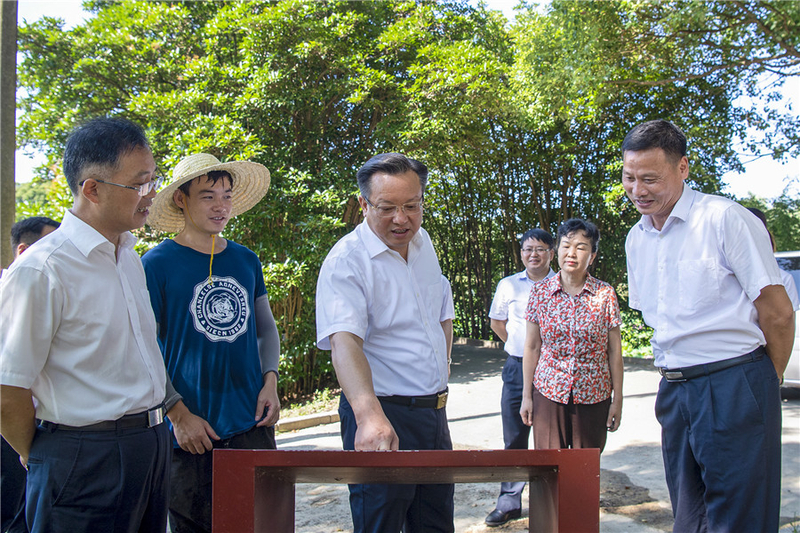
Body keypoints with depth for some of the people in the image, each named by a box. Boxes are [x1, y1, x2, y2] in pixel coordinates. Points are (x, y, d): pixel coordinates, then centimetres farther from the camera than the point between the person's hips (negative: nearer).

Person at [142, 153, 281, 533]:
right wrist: (179, 414, -13)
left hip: (253, 424, 5)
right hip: (192, 434, -4)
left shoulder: (246, 260, 9)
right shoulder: (156, 264, -6)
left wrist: (270, 382, 3)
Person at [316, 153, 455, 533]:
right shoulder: (346, 260, -16)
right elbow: (343, 341, -31)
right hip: (382, 417, -7)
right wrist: (370, 415, -46)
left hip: (434, 414, 7)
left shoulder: (423, 244, 8)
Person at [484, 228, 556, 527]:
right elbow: (496, 322, 19)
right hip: (517, 368, 2)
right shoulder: (508, 286, 7)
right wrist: (519, 346, 11)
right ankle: (509, 502, 15)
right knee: (514, 439, 7)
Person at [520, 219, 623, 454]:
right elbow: (531, 347, 5)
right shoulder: (540, 292, 2)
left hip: (593, 397, 0)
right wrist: (526, 396, 4)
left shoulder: (605, 294, -1)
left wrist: (617, 399, 2)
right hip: (549, 394, 1)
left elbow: (614, 350, 2)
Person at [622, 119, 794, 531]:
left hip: (733, 386, -7)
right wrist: (674, 377, 16)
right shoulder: (635, 240, 11)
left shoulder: (725, 219, -10)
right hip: (673, 390, 7)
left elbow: (777, 314, -8)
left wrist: (764, 387, 2)